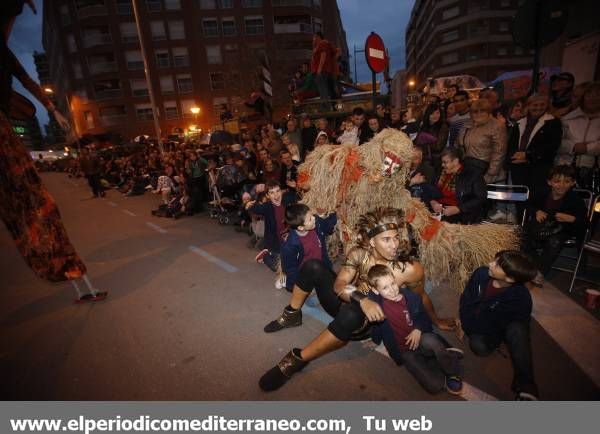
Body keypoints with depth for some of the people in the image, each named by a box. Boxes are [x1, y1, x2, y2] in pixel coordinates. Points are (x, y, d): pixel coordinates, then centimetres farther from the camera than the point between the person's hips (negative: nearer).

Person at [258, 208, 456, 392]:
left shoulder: (410, 269, -19)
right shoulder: (359, 253, -14)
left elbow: (421, 297, 1)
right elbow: (339, 284, -17)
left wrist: (436, 321, 17)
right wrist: (362, 299, -37)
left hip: (366, 321, -3)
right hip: (344, 302, 3)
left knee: (351, 315, -41)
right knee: (312, 267, -18)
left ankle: (298, 359, -24)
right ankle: (292, 315, 4)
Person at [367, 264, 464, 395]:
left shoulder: (411, 296, -5)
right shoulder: (377, 303, -13)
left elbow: (424, 317, 7)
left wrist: (418, 329, -14)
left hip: (420, 340, 2)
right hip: (405, 351, -1)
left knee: (430, 340, -36)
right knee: (434, 385, -21)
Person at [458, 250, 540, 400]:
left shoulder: (520, 298, -28)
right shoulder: (481, 273, -18)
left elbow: (495, 325, -19)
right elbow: (466, 299, -4)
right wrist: (464, 323, -6)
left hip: (498, 328, -2)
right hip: (478, 324, 3)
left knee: (517, 328, -34)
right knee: (479, 347, -27)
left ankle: (525, 386, -29)